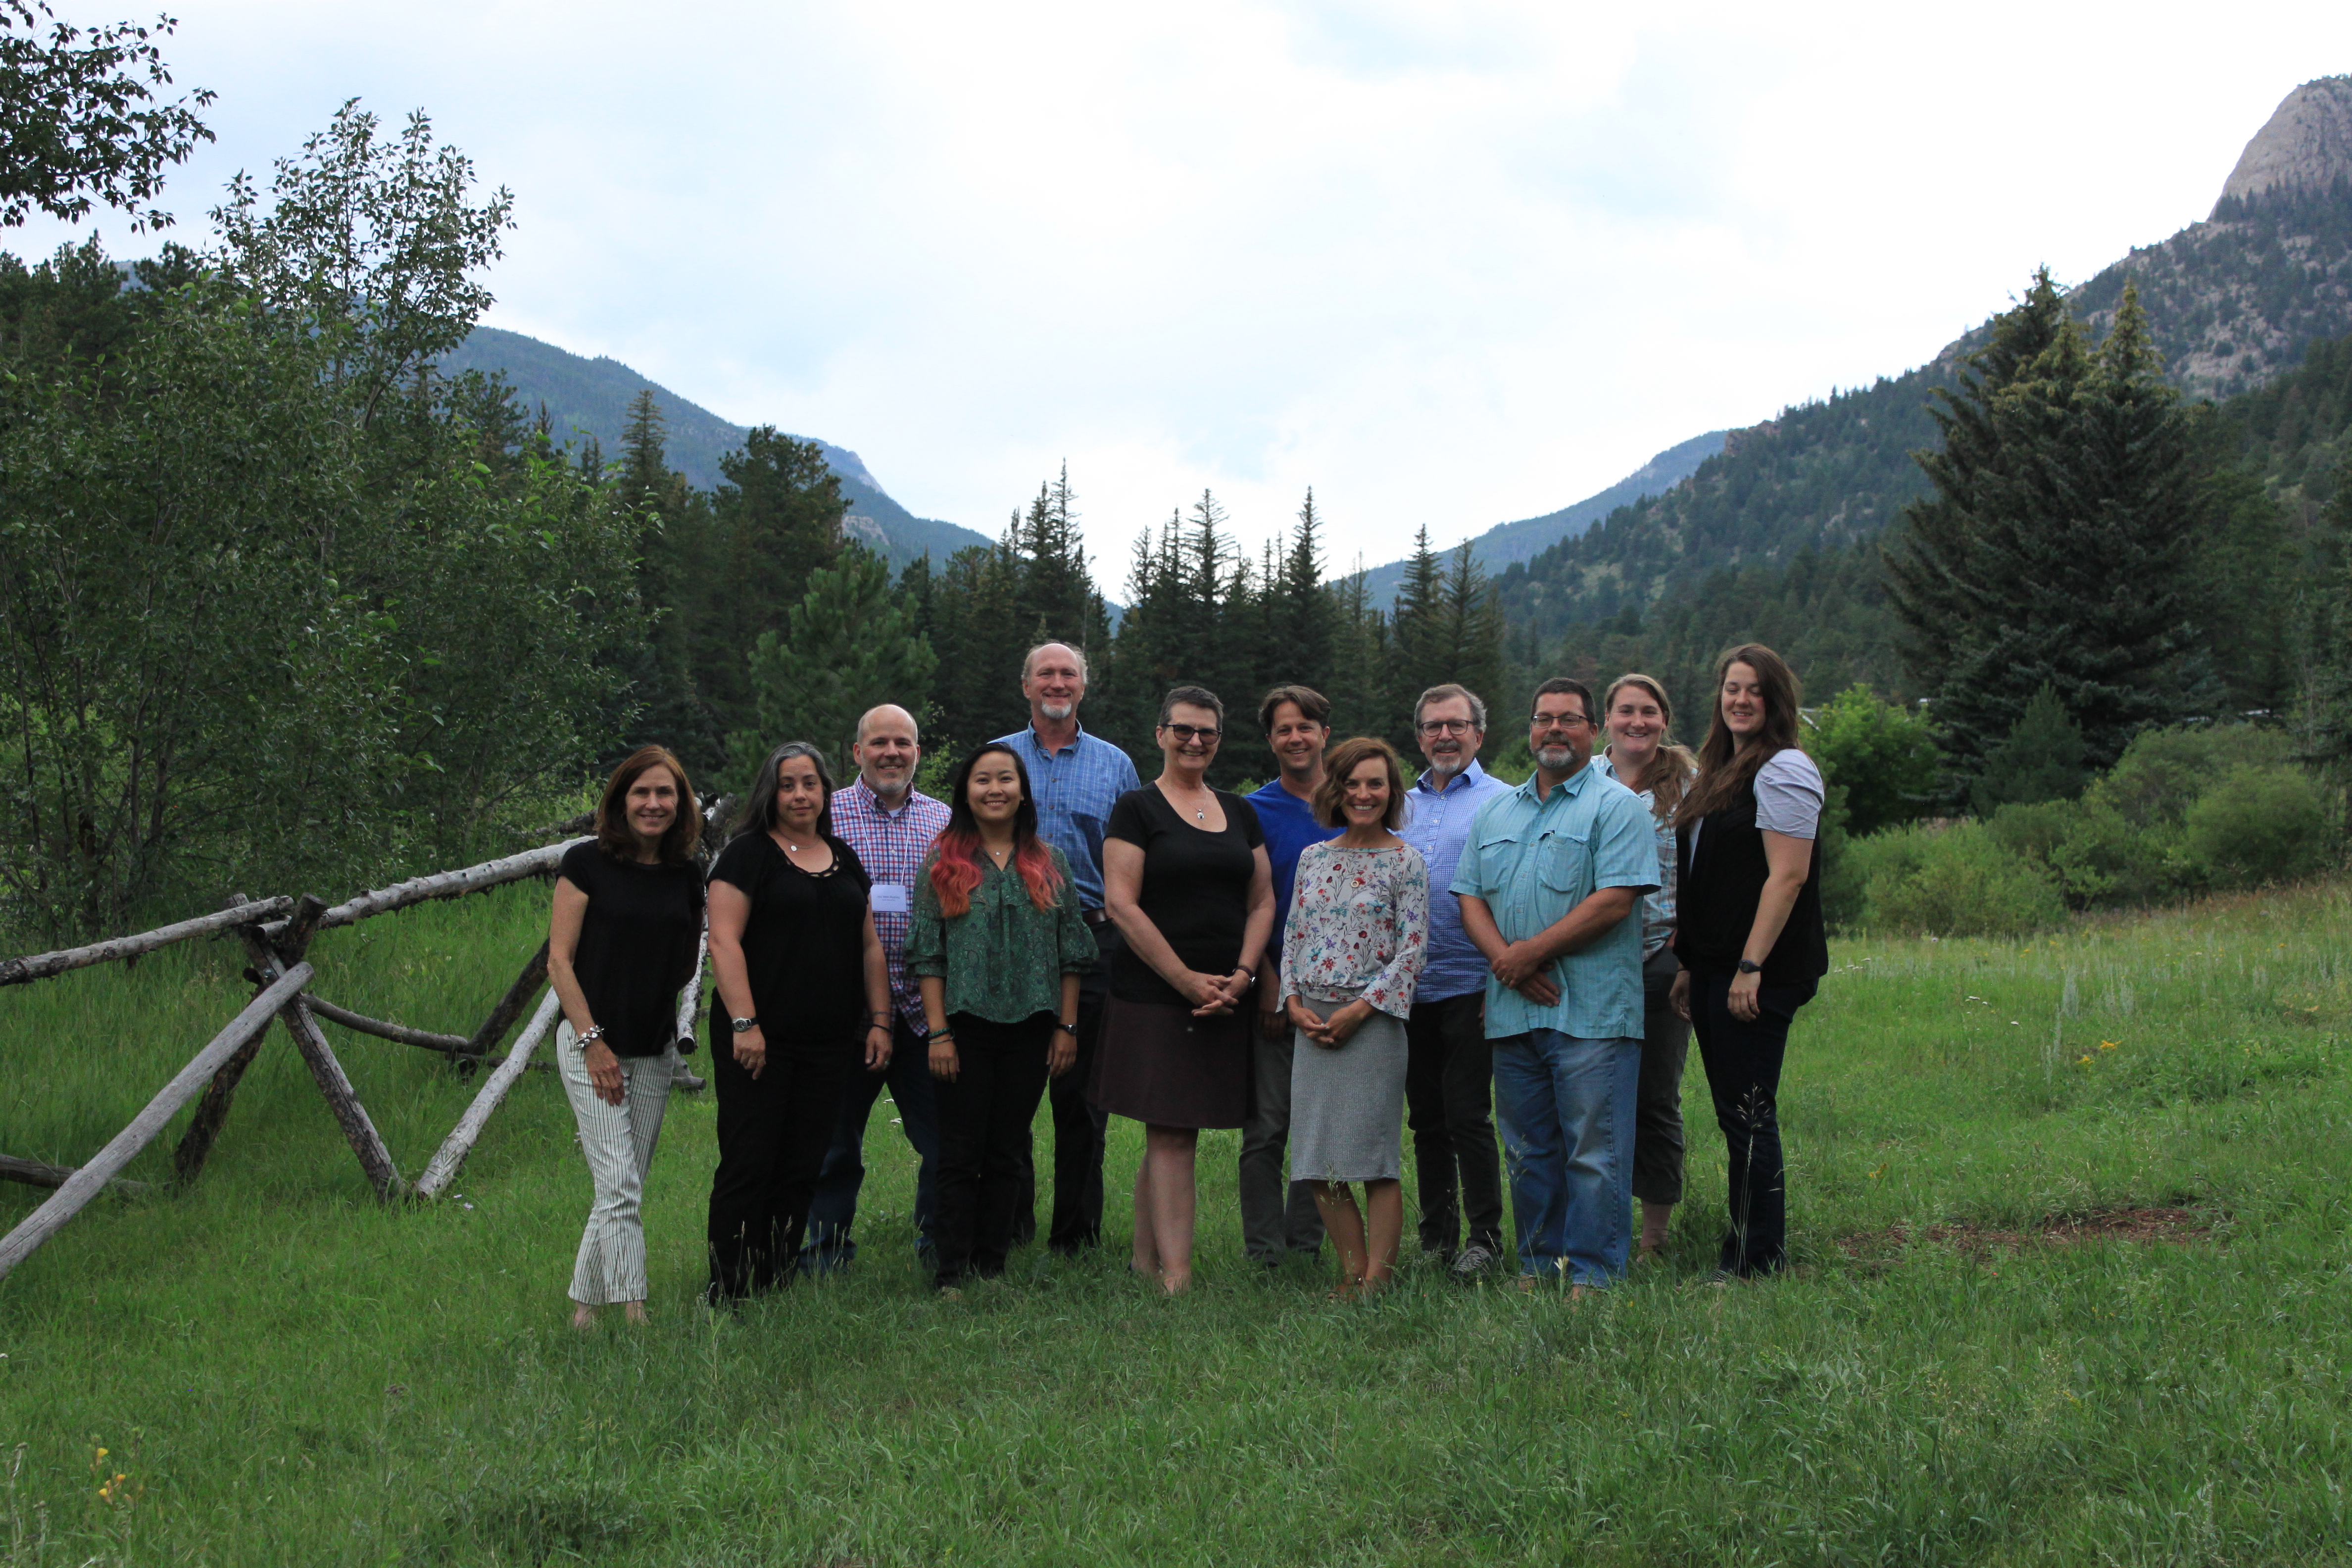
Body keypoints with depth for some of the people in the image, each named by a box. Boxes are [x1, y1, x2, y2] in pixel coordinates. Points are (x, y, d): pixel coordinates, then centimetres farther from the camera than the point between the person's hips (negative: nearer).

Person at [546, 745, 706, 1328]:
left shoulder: (685, 875, 7)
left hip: (656, 1050, 5)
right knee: (620, 1187, -12)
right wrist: (592, 1040, -13)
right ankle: (635, 1319, -16)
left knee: (627, 1188, 7)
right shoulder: (587, 863, -6)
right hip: (592, 1043, -5)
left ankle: (584, 1306, 20)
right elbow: (560, 959, -7)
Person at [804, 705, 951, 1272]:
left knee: (944, 1133, 4)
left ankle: (940, 1242, 22)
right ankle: (828, 1246, 21)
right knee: (836, 1136, 7)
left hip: (923, 1006, 2)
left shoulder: (943, 821, 10)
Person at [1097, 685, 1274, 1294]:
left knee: (1173, 1133, 9)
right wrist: (1187, 981, -13)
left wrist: (1241, 975, -2)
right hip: (1154, 995, -5)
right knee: (1170, 1135, -8)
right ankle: (1176, 1276, -11)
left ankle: (1146, 1260, 16)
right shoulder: (1137, 809, -1)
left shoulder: (1239, 812, 16)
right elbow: (1122, 905, -9)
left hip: (1226, 999, 5)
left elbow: (1263, 902, 14)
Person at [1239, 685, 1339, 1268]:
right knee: (1267, 1126, -2)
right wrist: (1269, 983, -9)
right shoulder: (1255, 811, 2)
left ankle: (1306, 1243, 17)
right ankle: (1264, 1253, 3)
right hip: (1277, 987, -3)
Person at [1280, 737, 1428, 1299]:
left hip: (1373, 1021, -5)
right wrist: (1294, 1003, 0)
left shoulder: (1405, 861, -2)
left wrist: (1359, 1010, -13)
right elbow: (1293, 936, 15)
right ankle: (1353, 1273, 16)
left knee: (1375, 1156, -5)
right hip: (1312, 1022, 5)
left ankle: (1377, 1279, 1)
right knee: (1318, 1158, 5)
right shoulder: (1314, 858, 12)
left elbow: (1414, 947, -7)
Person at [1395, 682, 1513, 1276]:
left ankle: (1485, 1238, 4)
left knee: (1467, 1115, -6)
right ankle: (1435, 1236, 19)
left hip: (1470, 986, -5)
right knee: (1425, 1116, 10)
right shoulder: (1402, 806, 15)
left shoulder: (1502, 803, -1)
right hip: (1408, 986, 5)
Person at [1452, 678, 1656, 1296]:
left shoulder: (1615, 806, -1)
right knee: (1527, 1150, 11)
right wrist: (1504, 959, -6)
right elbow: (1470, 897, 13)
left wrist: (1531, 952, -12)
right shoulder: (1496, 812, 18)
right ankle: (1539, 1264, 20)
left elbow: (1615, 901, -12)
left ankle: (1592, 1274, 0)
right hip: (1513, 1009, 6)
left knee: (1594, 1151, -5)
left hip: (1592, 1011, -6)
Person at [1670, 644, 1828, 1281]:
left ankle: (1758, 1259, 0)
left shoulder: (1783, 771, -10)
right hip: (1716, 966, 9)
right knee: (1735, 1114, 11)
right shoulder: (1721, 773, 18)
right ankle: (1747, 1244, 18)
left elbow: (1787, 876, -17)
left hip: (1761, 971, -9)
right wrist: (1689, 966, 17)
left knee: (1749, 1114, -6)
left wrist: (1751, 966, -22)